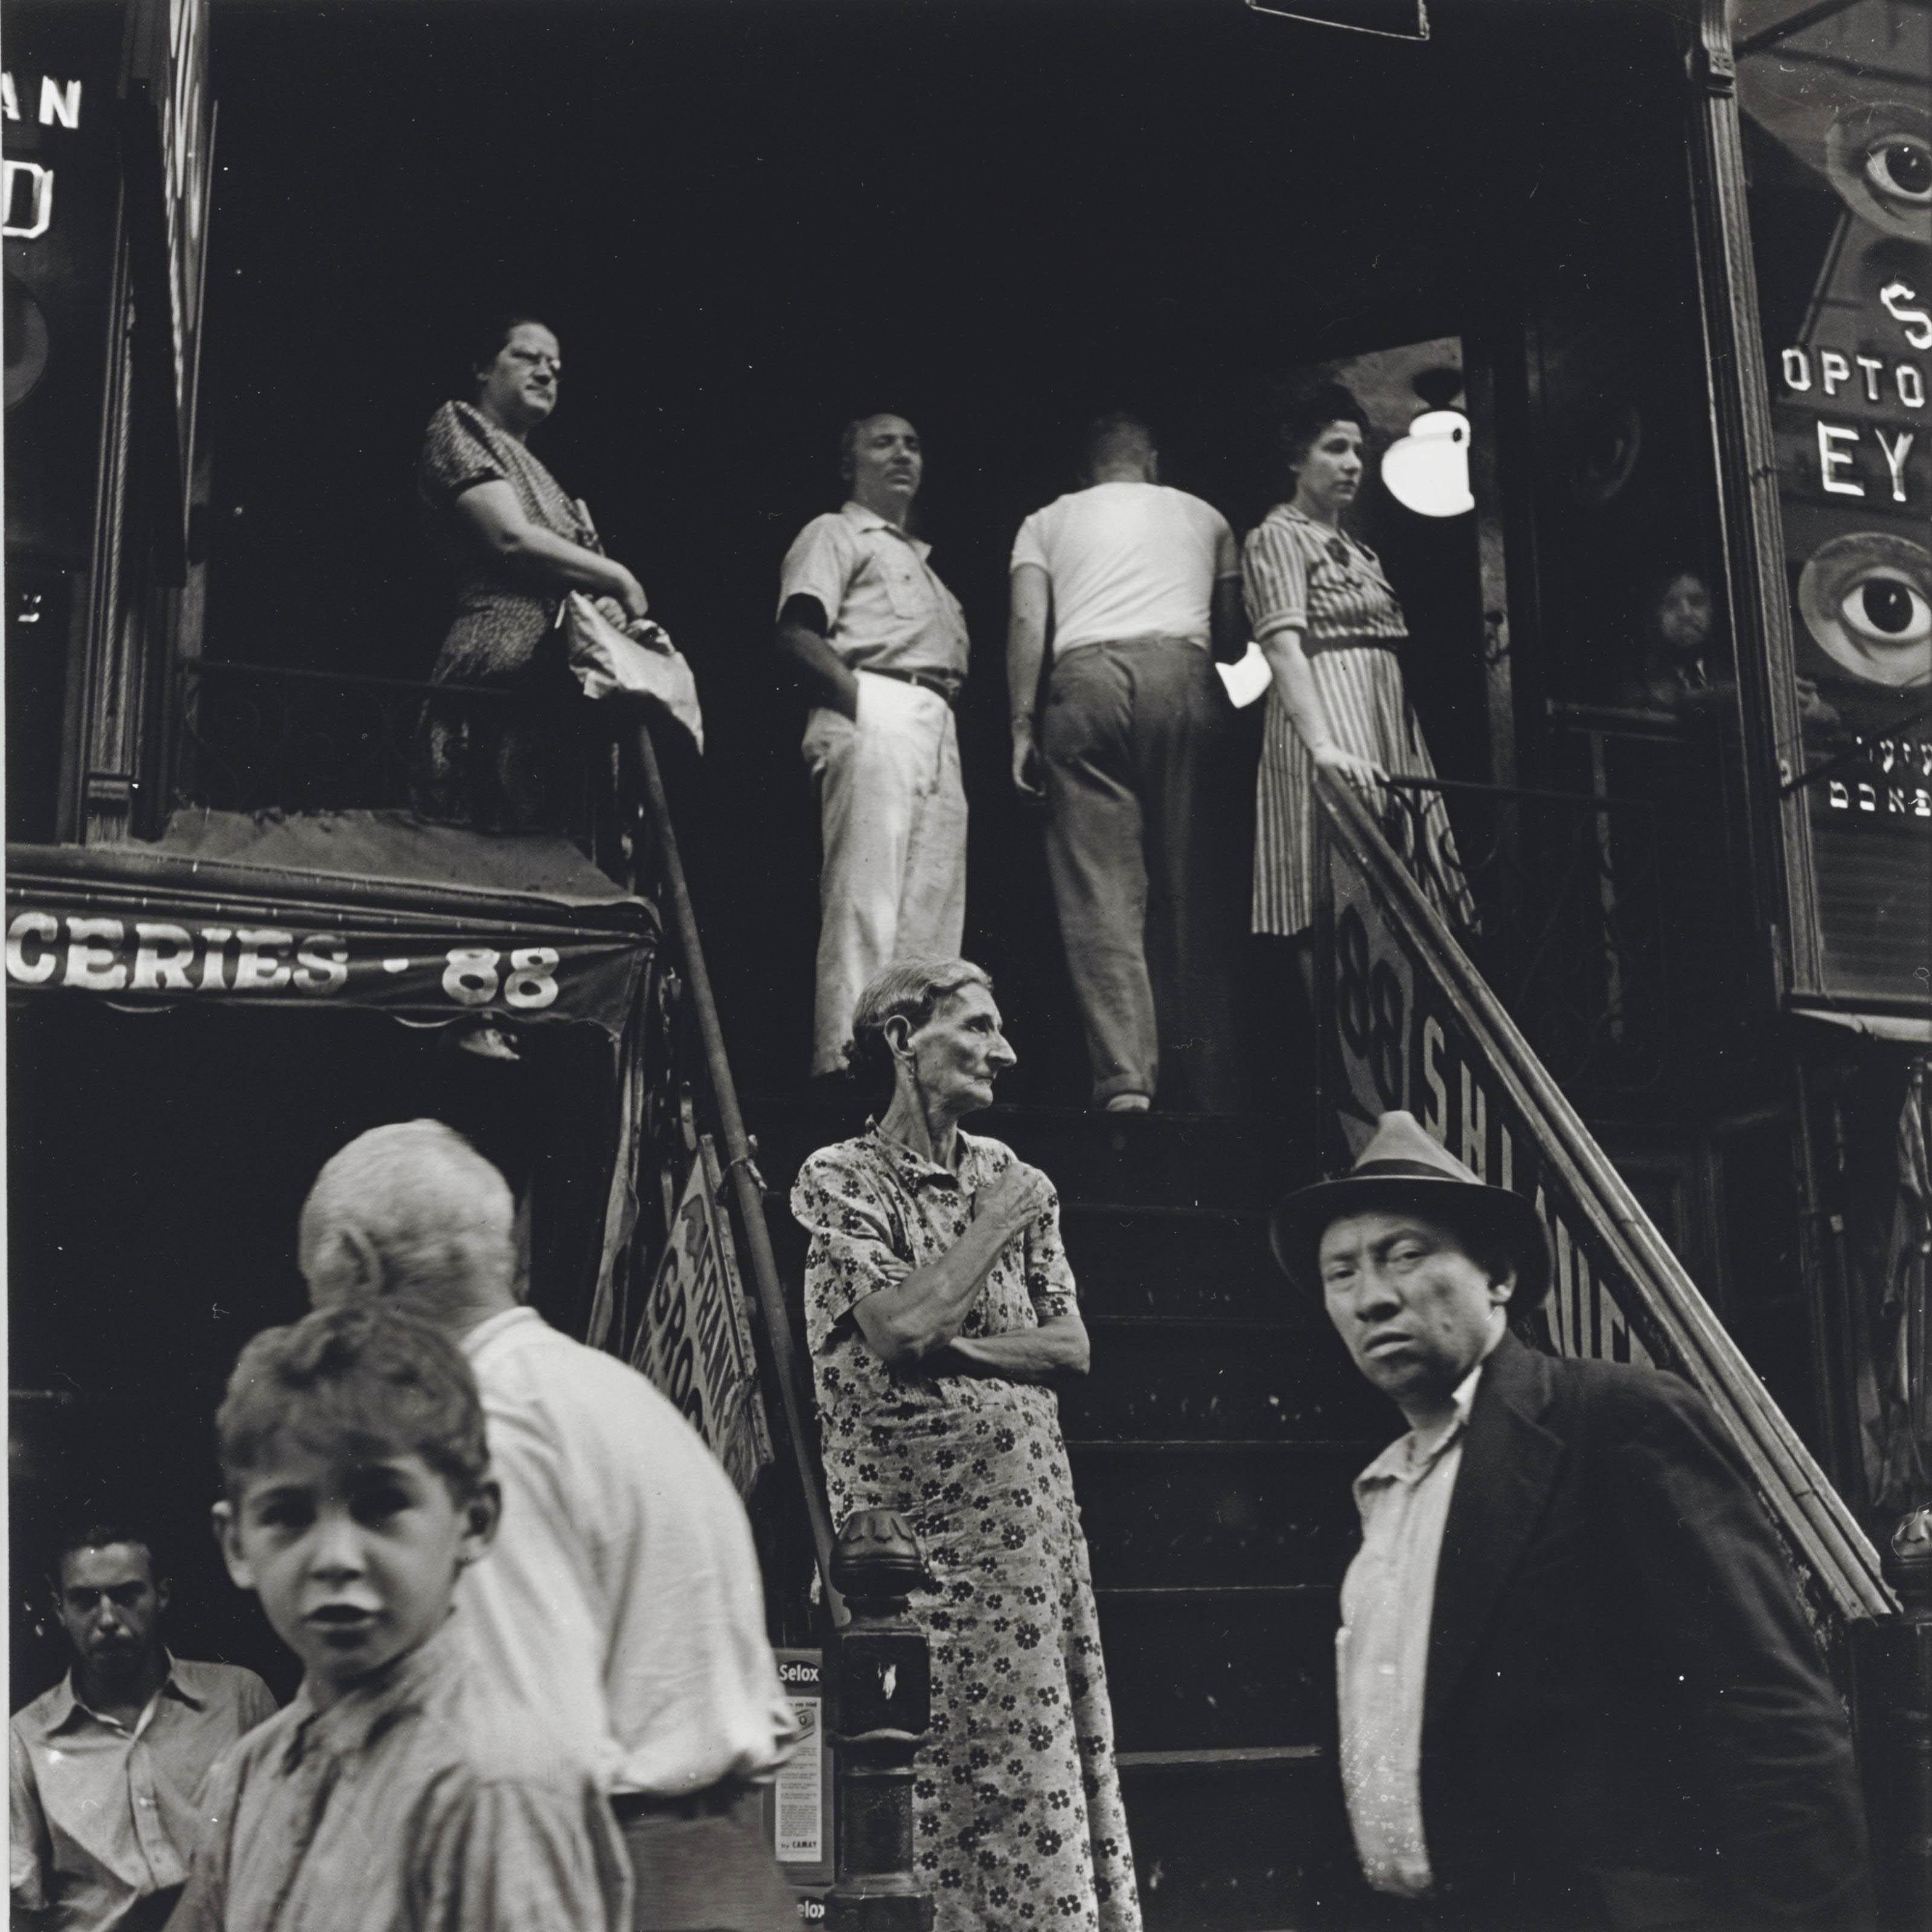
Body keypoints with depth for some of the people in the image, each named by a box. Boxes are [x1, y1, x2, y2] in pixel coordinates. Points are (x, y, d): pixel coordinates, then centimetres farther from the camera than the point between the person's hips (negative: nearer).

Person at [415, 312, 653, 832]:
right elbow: (510, 537, -8)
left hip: (564, 688, 8)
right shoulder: (458, 427, 7)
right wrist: (621, 581, 0)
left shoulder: (540, 477, 30)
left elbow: (572, 585, 23)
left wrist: (611, 604, -1)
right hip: (503, 678, -8)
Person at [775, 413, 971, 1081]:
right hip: (875, 721, -8)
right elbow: (797, 632, -6)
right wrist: (862, 698, -15)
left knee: (934, 902, 3)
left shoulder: (921, 558, 33)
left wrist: (953, 691, 10)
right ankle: (846, 1056, -18)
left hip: (937, 727, 8)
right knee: (865, 895, -15)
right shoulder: (834, 533, 9)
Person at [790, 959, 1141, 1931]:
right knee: (936, 1766, -1)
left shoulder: (1012, 1176, 10)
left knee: (1052, 1741, 7)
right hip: (908, 1521, -5)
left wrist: (951, 1347, -10)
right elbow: (899, 1326, -20)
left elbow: (1071, 1347, 5)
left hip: (1031, 1514, 5)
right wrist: (995, 1227, -9)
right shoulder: (839, 1178, -5)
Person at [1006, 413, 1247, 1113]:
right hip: (1185, 675, 1)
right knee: (1195, 886, 4)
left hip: (1088, 678, -1)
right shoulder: (1203, 516, 25)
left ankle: (1125, 1077, -16)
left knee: (1100, 889, -5)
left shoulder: (1047, 521, 21)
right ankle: (1209, 1077, 4)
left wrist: (1022, 726, 2)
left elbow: (1028, 622, 5)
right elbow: (1235, 640, 24)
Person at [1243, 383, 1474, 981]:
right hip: (1329, 716, -9)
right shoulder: (1277, 537, -4)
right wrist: (1323, 744, -30)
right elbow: (1283, 647, -17)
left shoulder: (1352, 546, 22)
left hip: (1383, 723, 9)